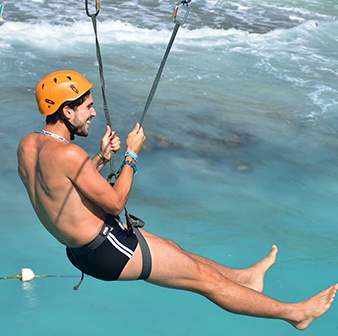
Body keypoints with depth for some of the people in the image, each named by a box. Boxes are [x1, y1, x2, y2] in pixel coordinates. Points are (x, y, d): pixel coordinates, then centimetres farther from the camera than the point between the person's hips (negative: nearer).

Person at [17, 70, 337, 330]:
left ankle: (244, 276, 47)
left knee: (171, 247, 28)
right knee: (206, 278, 2)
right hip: (108, 252, -9)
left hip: (80, 248, 9)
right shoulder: (67, 154, -29)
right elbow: (116, 202, -20)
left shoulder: (27, 145, -1)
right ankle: (294, 312, 16)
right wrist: (132, 154, -10)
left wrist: (100, 159, 5)